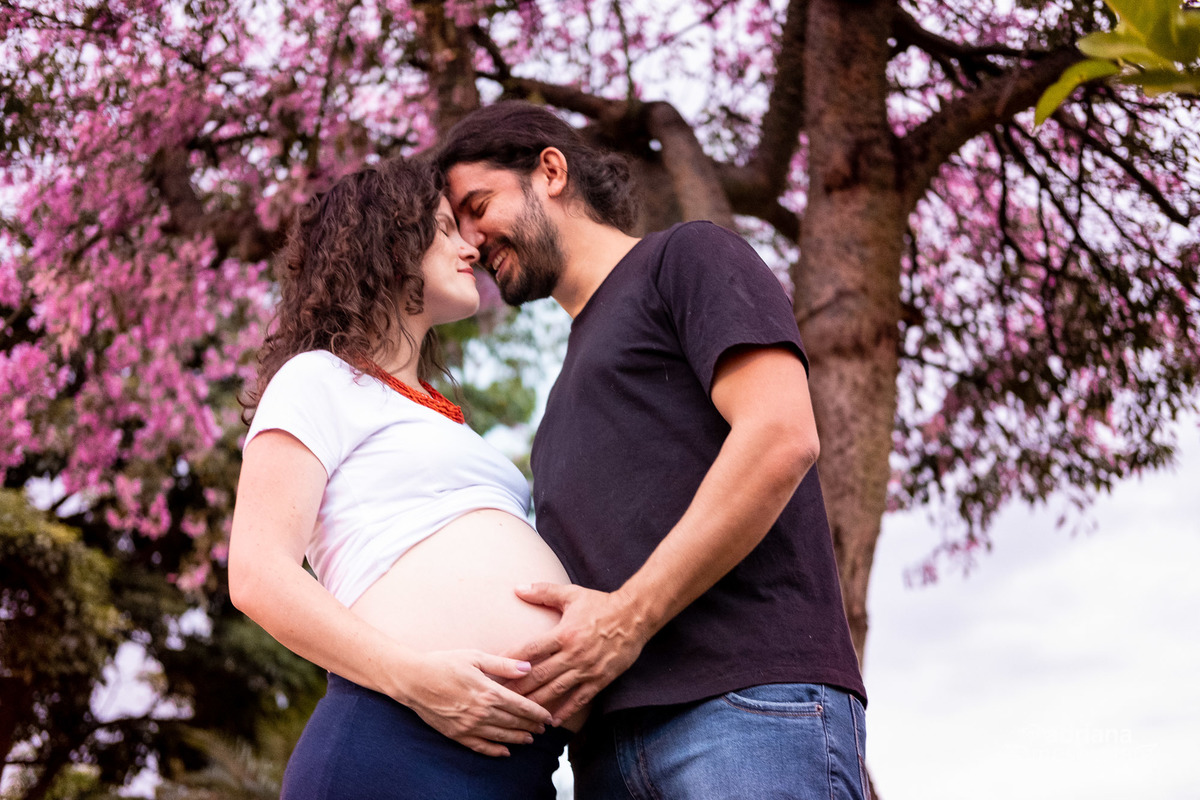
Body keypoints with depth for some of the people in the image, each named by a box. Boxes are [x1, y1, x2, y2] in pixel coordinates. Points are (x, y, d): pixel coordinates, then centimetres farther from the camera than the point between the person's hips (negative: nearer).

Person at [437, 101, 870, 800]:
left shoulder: (688, 258, 8)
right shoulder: (572, 390, 31)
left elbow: (781, 436, -9)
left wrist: (627, 617, -12)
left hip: (749, 703, -7)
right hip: (613, 741, 7)